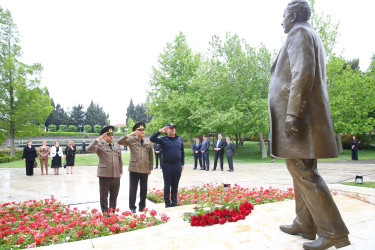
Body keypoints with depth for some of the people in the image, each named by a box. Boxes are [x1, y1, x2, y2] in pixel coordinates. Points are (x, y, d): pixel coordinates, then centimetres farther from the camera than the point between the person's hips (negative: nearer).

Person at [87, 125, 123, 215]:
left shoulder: (117, 145, 15)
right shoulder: (100, 145, 0)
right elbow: (89, 149, -19)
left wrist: (120, 172, 14)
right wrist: (98, 139, -18)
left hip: (116, 175, 4)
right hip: (104, 175, -4)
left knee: (114, 196, 12)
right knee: (104, 196, 6)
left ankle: (112, 211, 25)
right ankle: (105, 212, 18)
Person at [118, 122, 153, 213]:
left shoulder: (148, 141, 10)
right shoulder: (131, 140, 1)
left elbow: (151, 155, 13)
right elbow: (119, 142, -10)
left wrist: (150, 168, 10)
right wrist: (129, 135, -17)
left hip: (145, 169, 3)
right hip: (134, 169, -3)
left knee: (144, 189, 11)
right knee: (133, 189, 4)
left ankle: (142, 206, 26)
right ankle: (132, 207, 17)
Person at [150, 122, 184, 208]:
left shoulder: (179, 139, 9)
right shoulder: (163, 139, -1)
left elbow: (182, 152, 13)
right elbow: (152, 139, -13)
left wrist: (182, 164, 10)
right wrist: (160, 131, -18)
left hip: (177, 166, 3)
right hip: (167, 166, -3)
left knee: (175, 185, 12)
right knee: (167, 185, 7)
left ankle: (174, 202, 23)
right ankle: (167, 203, 18)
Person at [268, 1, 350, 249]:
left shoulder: (299, 33, -4)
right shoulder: (312, 36, 26)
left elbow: (303, 73, -20)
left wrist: (292, 113, -25)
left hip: (298, 113, -10)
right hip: (306, 115, 11)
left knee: (302, 169, -10)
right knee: (302, 169, 11)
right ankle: (304, 224, 20)